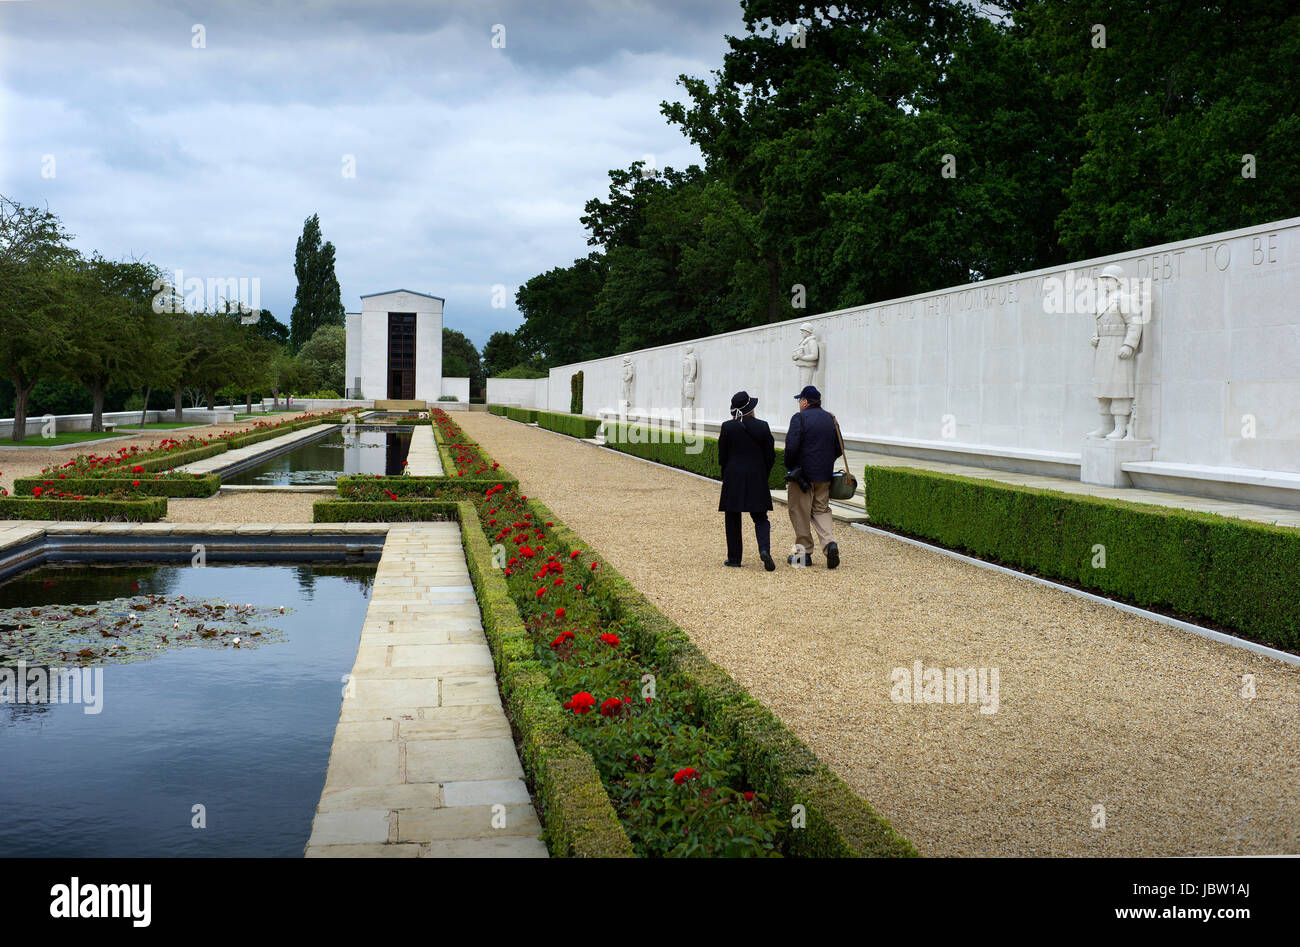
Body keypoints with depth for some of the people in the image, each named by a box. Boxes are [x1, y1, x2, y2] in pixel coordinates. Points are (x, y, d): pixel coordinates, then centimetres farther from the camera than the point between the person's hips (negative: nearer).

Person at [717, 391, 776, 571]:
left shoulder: (727, 427, -7)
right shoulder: (763, 427, -3)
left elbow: (722, 456, -2)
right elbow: (771, 456, 2)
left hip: (733, 479, -1)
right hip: (757, 481, 1)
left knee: (733, 520, 10)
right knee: (760, 518, 8)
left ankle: (734, 557, 13)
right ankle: (764, 549, -15)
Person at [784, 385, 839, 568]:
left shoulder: (799, 418, -10)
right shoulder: (830, 418, 9)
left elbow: (791, 446, -18)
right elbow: (838, 448, 12)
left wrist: (789, 467, -4)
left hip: (802, 474, -6)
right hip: (824, 475, 6)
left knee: (800, 513, 4)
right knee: (821, 510, 14)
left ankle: (804, 552, 8)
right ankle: (829, 543, -7)